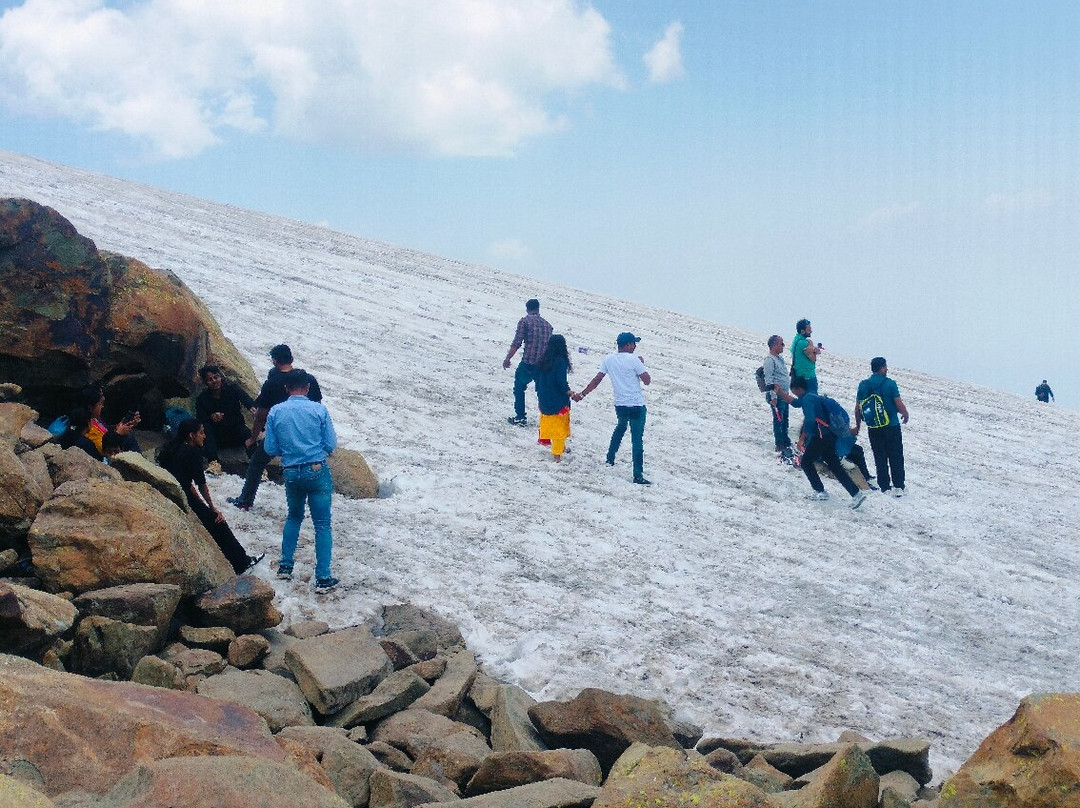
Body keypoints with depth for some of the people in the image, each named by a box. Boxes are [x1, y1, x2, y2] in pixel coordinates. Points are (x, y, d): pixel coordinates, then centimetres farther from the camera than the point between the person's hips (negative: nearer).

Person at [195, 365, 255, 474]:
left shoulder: (232, 388, -3)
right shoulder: (202, 398, 0)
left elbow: (245, 398, -23)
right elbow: (200, 419, -10)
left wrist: (252, 408, -46)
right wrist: (211, 417, -32)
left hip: (236, 430, -1)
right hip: (217, 436, 1)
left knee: (248, 434, -31)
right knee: (205, 427, -29)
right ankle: (214, 463, -42)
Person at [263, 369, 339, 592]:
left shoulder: (275, 412, -2)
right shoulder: (319, 410, -8)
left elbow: (270, 449, 0)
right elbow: (331, 445, -5)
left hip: (291, 473, 3)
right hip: (318, 471, -3)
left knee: (294, 516, 25)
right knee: (322, 524, 2)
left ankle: (285, 566, 26)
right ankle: (323, 577, 0)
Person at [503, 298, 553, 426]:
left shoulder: (525, 321, -3)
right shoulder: (547, 324, 13)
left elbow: (517, 343, -10)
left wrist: (507, 358, -1)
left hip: (528, 363, -4)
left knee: (519, 388, 14)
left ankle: (520, 417, 12)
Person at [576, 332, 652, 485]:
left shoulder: (608, 359, 1)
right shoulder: (633, 360, -14)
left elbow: (597, 380, 4)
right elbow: (647, 381, -10)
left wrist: (582, 394, 12)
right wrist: (641, 364, 5)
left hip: (619, 404, 6)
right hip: (636, 405, -6)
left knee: (620, 427, 35)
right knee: (637, 440, -3)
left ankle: (610, 458, 41)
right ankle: (638, 475, -5)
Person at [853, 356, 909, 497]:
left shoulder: (863, 385, 0)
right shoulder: (890, 384, -12)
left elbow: (858, 409, 5)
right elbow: (899, 405, -12)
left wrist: (858, 426, 18)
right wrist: (905, 414, 10)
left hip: (873, 429, 3)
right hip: (891, 427, -3)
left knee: (880, 458, 11)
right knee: (896, 457, 8)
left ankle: (884, 487, 13)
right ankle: (898, 487, 8)